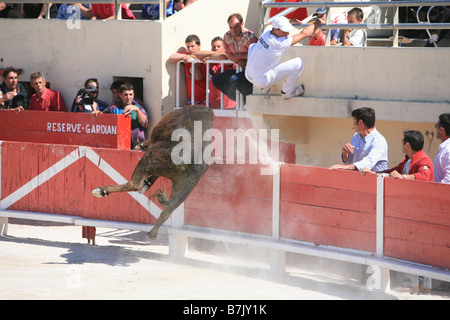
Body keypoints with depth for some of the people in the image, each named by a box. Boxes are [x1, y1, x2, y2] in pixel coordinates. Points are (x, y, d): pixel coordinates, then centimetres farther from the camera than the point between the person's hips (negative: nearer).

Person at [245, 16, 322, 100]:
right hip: (263, 81, -8)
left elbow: (271, 23, 23)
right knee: (298, 63, -9)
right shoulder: (280, 43, -24)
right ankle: (287, 92, 15)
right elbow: (304, 34, -15)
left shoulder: (267, 29, -4)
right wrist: (318, 22, -4)